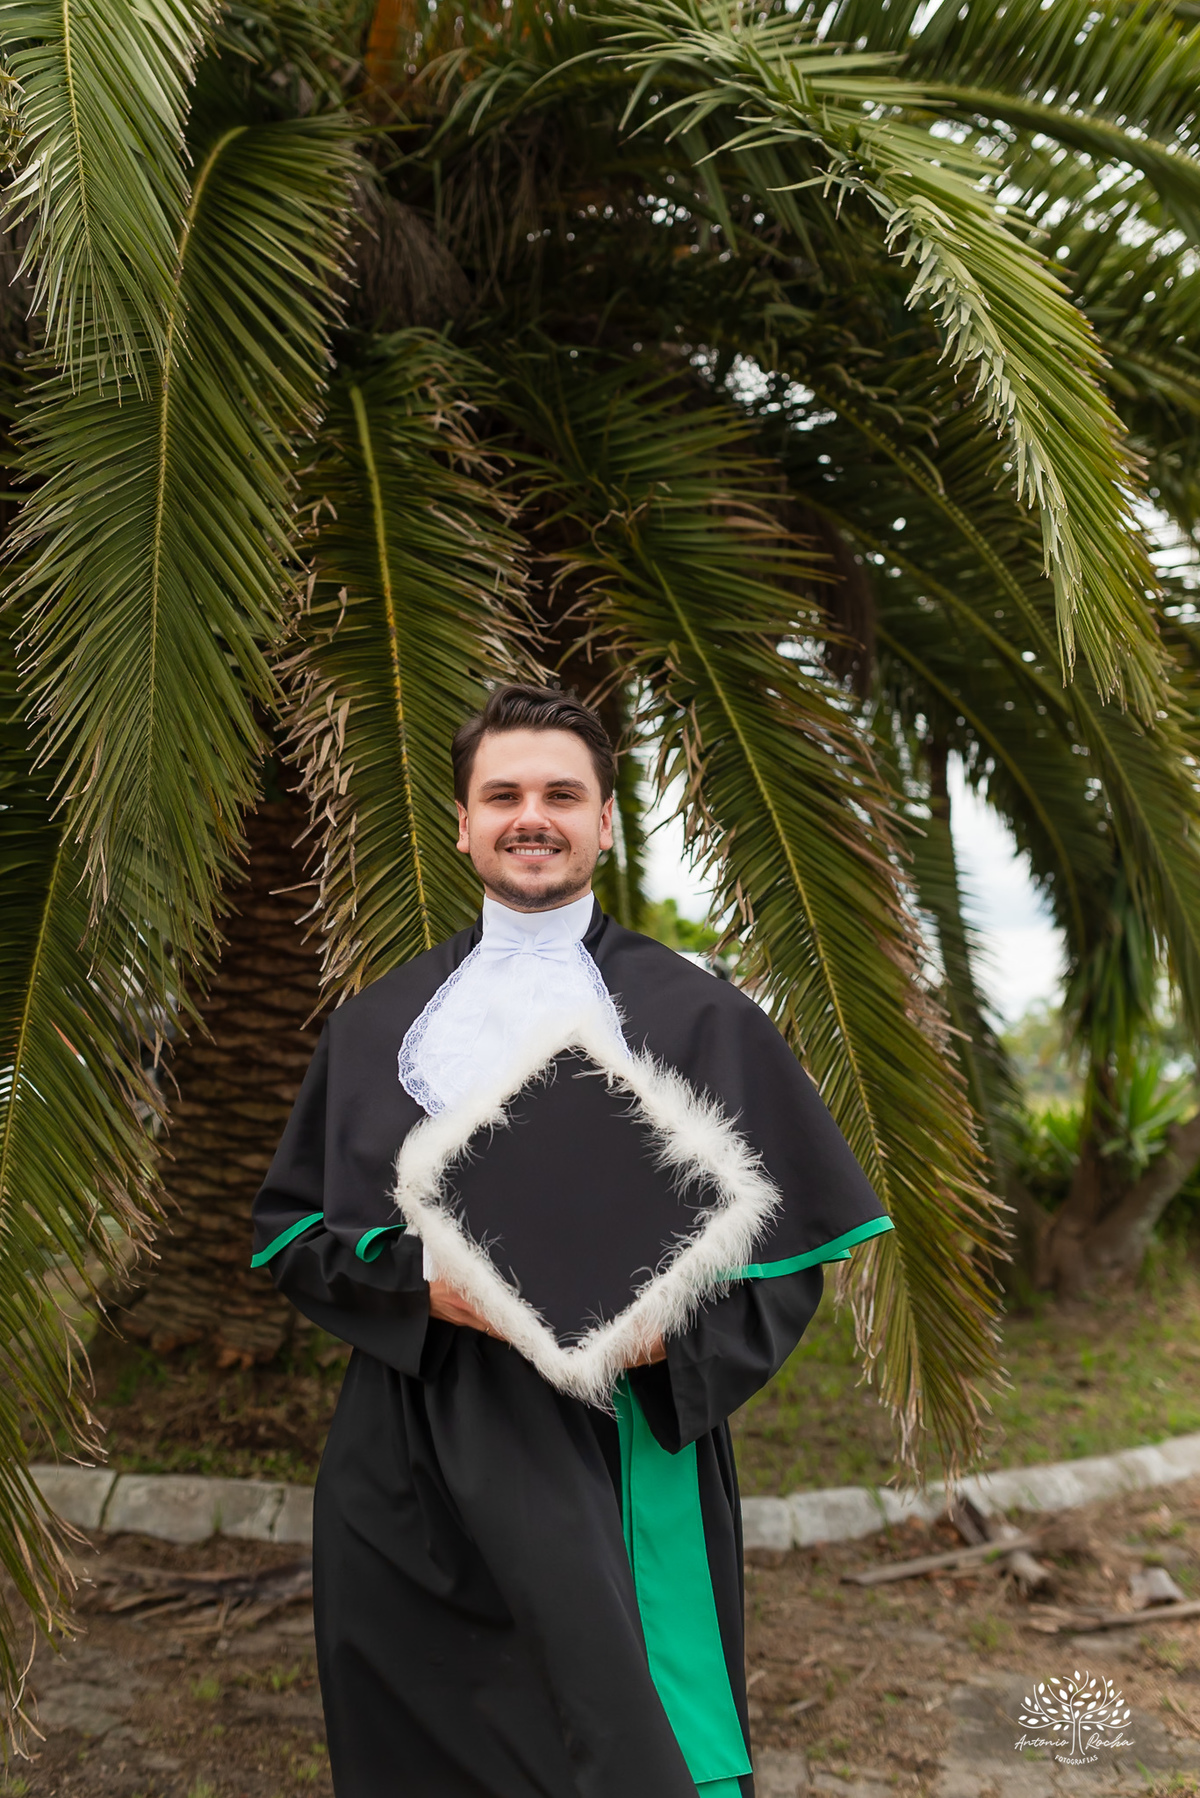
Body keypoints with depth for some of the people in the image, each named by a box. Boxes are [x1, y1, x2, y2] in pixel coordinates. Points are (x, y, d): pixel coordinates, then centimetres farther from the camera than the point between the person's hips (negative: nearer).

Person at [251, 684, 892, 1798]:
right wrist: (418, 1279, -10)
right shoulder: (376, 1024, 9)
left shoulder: (698, 1017, 2)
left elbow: (795, 1241, 1)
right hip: (409, 1465, 3)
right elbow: (289, 1226, 9)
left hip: (616, 1448, -2)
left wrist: (668, 1332, -16)